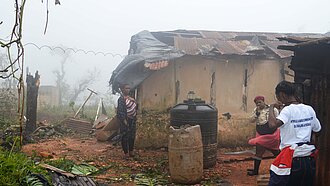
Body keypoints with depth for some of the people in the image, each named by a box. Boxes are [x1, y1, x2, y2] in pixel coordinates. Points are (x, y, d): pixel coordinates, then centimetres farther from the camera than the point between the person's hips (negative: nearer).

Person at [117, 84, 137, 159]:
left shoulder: (130, 98, 13)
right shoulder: (121, 99, -12)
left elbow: (136, 107, 18)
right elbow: (120, 111, -17)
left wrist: (134, 101, -1)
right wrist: (124, 121, -21)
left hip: (132, 120, 8)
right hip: (126, 120, -8)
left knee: (132, 136, 13)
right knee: (125, 137, -1)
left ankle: (131, 151, 24)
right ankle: (126, 153, 6)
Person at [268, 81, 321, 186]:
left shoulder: (288, 110, -12)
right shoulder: (309, 109, 8)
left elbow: (273, 124, -28)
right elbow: (317, 130, 17)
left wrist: (271, 107, -13)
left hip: (292, 160, -7)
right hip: (310, 159, 7)